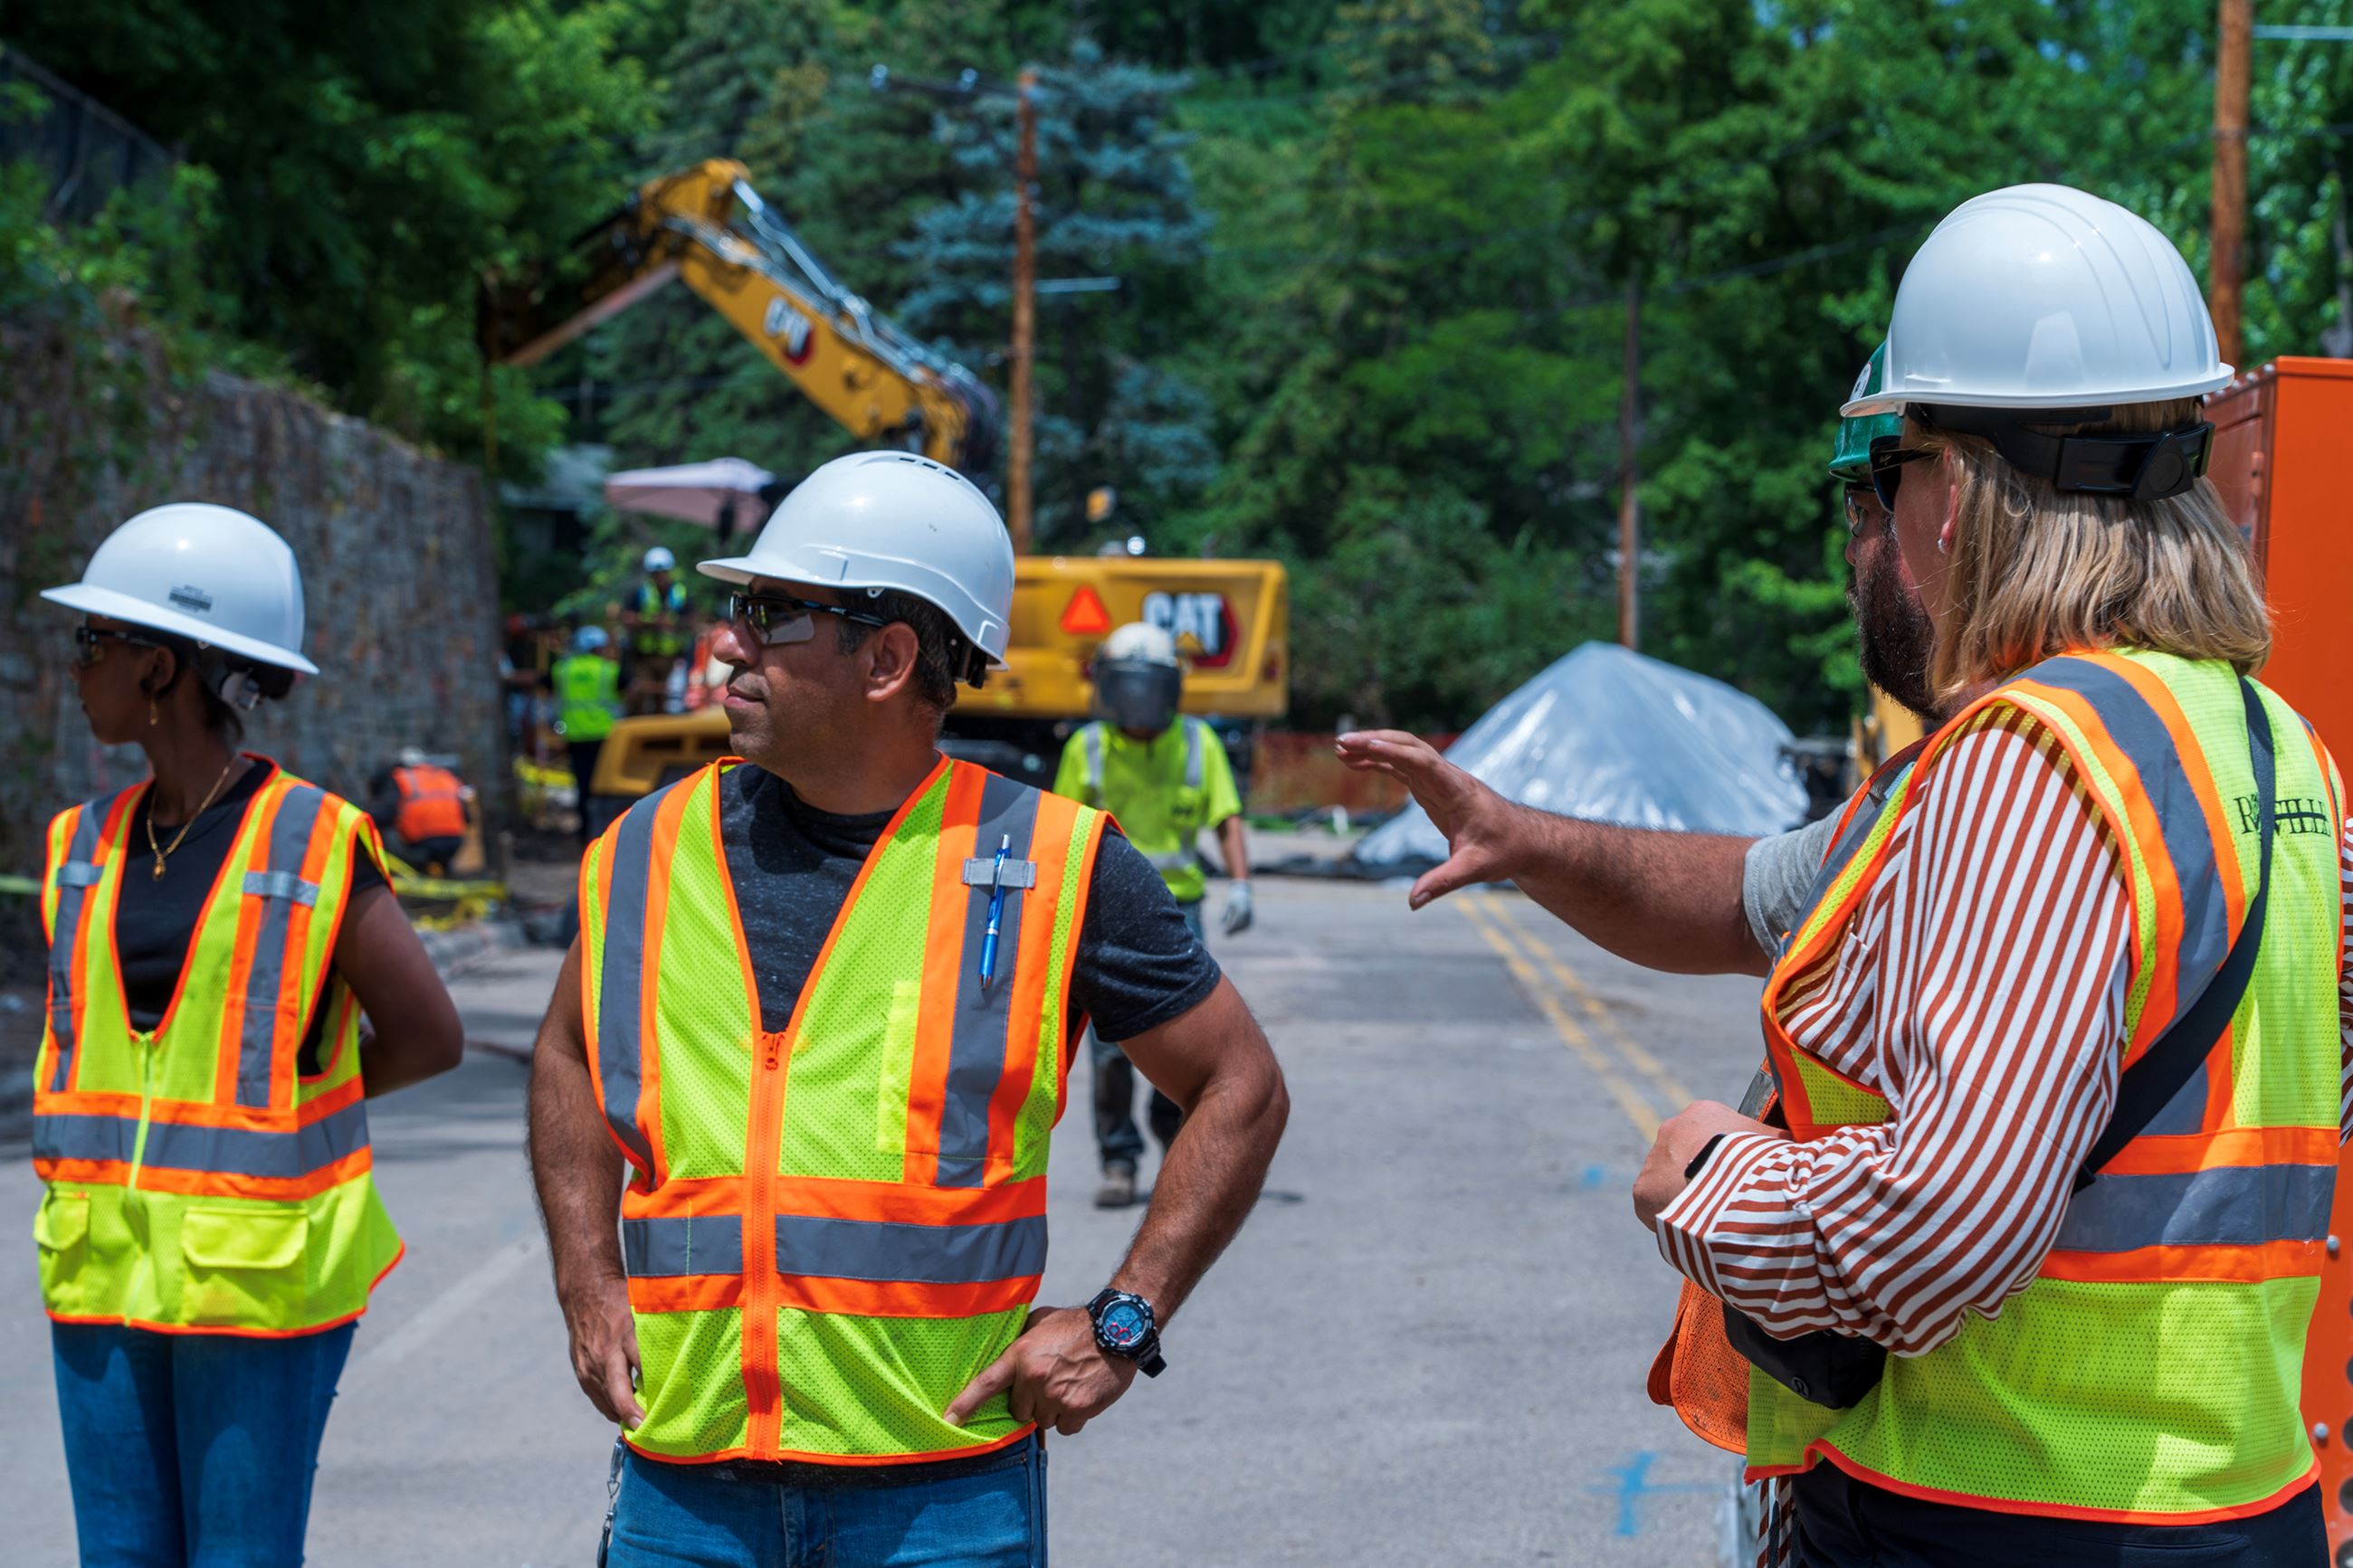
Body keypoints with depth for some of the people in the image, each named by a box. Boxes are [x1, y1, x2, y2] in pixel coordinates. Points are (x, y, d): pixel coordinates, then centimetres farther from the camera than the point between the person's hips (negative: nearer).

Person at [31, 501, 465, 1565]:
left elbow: (428, 1037, -2)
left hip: (256, 1278, -5)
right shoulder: (87, 847, 8)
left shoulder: (315, 848, -8)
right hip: (105, 1276, 5)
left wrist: (277, 1107, 0)